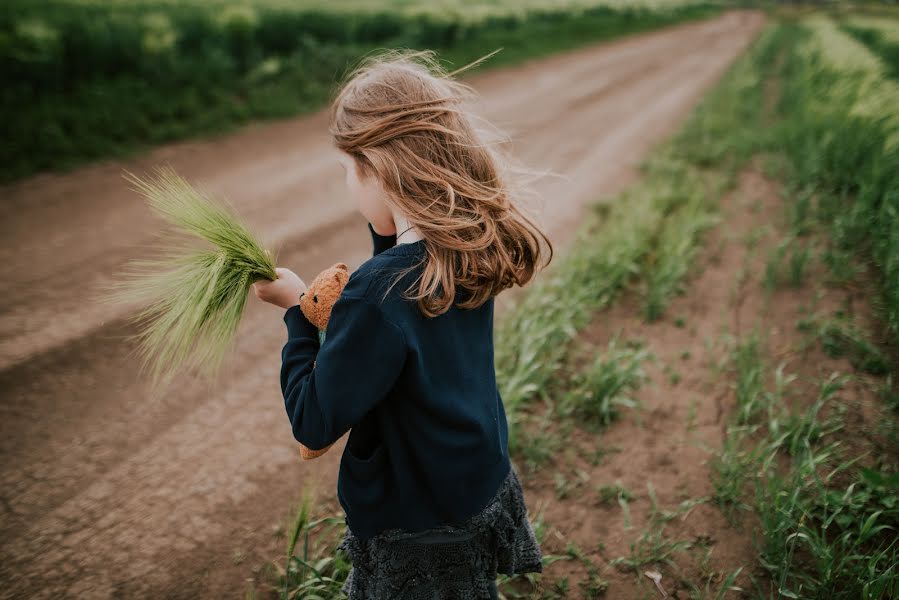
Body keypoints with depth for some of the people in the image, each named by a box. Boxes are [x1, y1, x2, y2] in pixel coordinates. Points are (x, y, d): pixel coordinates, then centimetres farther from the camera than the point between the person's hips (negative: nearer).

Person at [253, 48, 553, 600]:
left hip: (420, 537, -6)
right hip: (487, 492, 7)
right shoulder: (474, 245, -10)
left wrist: (297, 311, -11)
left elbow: (314, 425, -21)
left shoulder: (377, 294, -32)